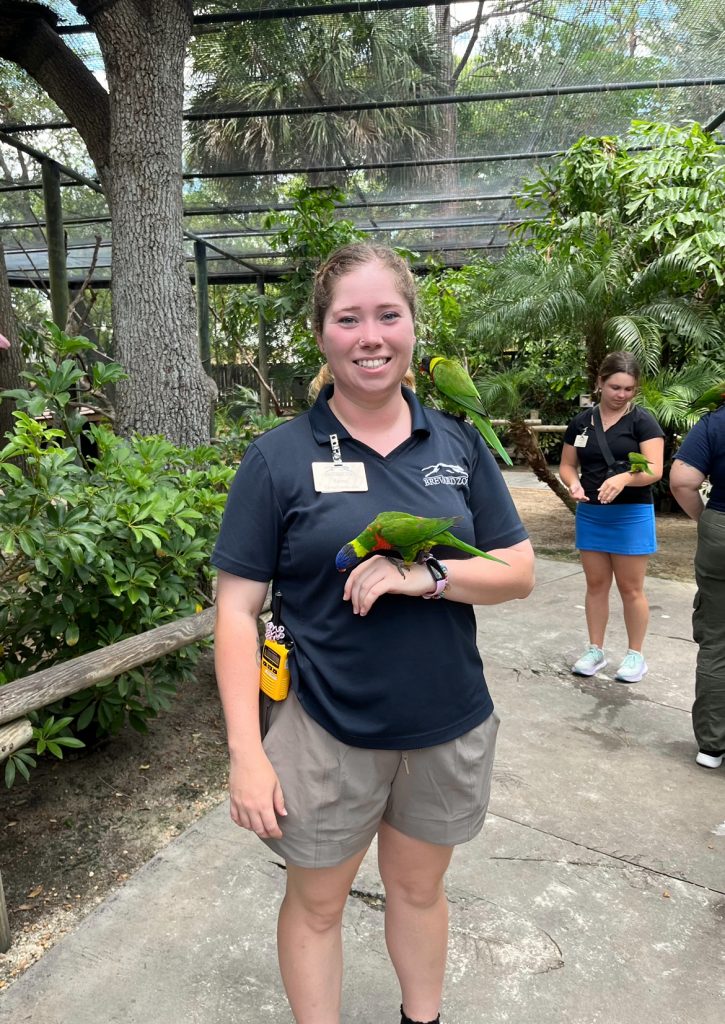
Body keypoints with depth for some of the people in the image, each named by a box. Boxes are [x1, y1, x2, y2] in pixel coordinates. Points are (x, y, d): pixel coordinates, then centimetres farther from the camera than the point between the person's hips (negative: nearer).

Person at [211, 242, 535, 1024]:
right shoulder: (279, 457, -9)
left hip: (449, 726, 3)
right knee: (316, 902, 17)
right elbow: (237, 608, -9)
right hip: (326, 731, -2)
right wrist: (246, 750, -14)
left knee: (418, 887, 24)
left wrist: (428, 574, -19)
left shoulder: (458, 445, 0)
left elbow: (518, 571, 0)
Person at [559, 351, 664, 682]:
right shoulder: (581, 422, 5)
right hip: (590, 514, 4)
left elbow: (654, 469, -15)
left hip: (631, 515, -4)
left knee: (631, 588, 5)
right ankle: (595, 650, 24)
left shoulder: (642, 421, -7)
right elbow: (566, 465, 10)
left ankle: (635, 655, 20)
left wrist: (624, 478, -35)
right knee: (596, 584, 12)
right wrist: (573, 483, -13)